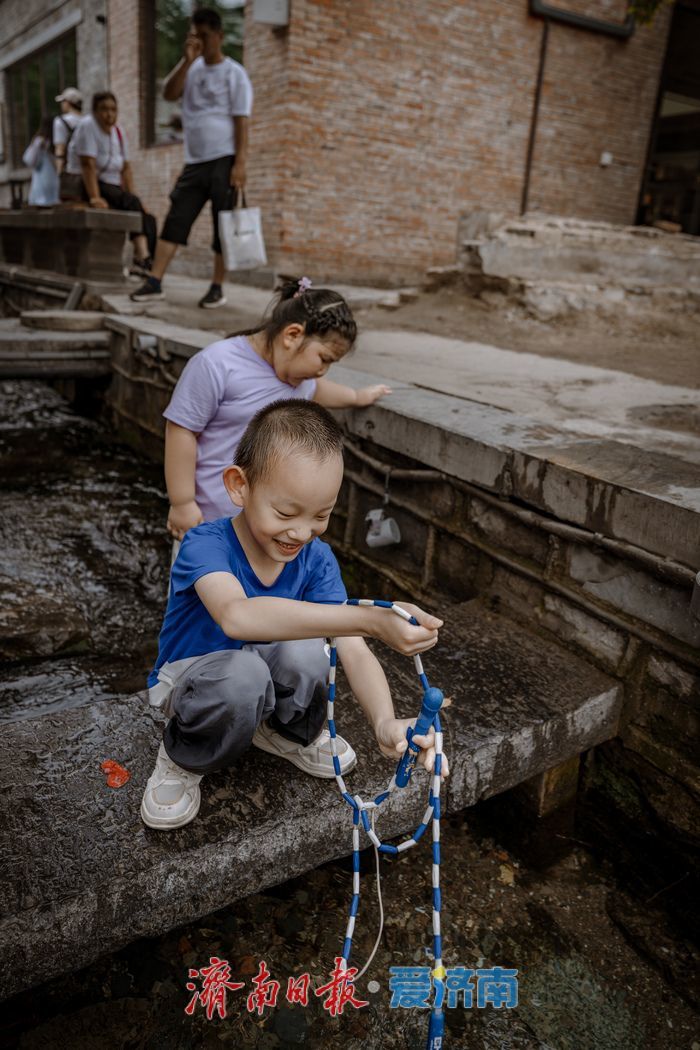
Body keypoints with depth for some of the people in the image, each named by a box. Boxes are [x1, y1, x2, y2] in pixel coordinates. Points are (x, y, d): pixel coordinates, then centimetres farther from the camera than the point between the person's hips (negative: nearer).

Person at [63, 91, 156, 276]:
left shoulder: (118, 131, 10)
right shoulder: (88, 126, -11)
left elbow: (125, 169, 9)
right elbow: (88, 164, -21)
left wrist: (132, 197, -3)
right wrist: (95, 197, -31)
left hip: (110, 186, 8)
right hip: (83, 185, -7)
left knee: (148, 218, -11)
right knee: (131, 205, -30)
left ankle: (144, 263, -25)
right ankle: (142, 259, -37)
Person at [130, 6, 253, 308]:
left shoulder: (233, 73, -1)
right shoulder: (193, 68, 15)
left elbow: (241, 121, -8)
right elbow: (169, 94, 1)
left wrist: (240, 163, -17)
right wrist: (188, 60, -8)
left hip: (223, 161, -5)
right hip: (194, 162, 5)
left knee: (223, 225, -2)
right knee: (175, 220, 0)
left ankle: (217, 288, 6)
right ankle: (154, 282, 0)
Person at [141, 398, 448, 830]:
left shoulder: (316, 559, -15)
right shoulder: (206, 544, -29)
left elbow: (353, 650, -24)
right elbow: (236, 616, -51)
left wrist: (385, 721, -46)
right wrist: (370, 619, -61)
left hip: (274, 684, 4)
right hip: (191, 678, -3)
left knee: (303, 649, -32)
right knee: (242, 672, -39)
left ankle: (294, 734, 3)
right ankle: (184, 759, -5)